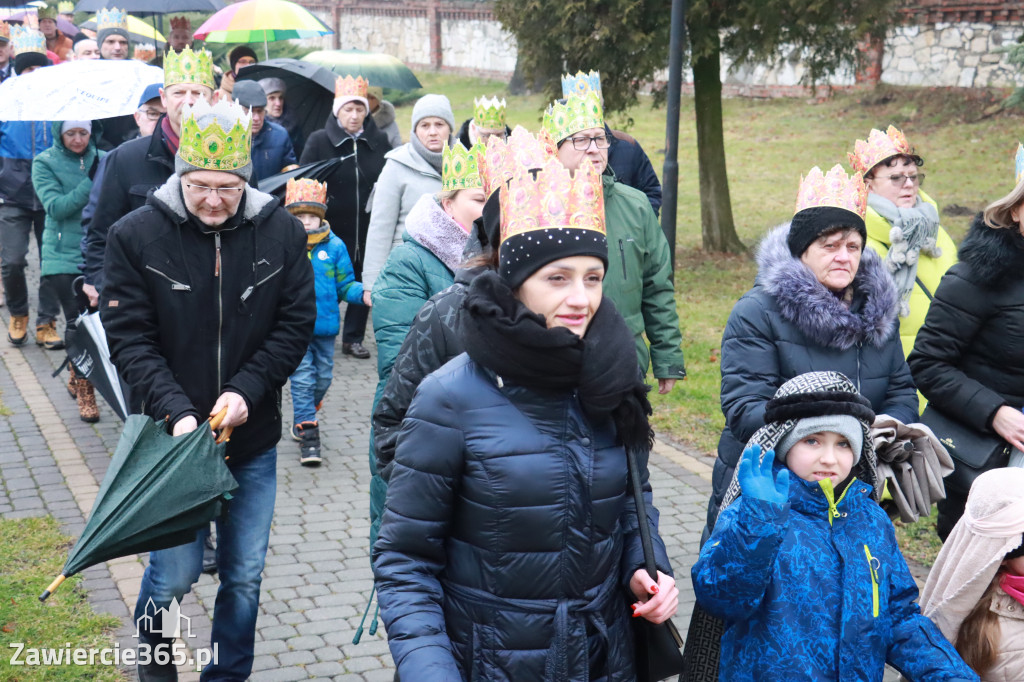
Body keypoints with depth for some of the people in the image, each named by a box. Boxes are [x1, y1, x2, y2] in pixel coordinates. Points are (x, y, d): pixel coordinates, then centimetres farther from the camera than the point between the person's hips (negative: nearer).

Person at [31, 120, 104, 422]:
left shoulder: (102, 160, 8)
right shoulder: (45, 163, 1)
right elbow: (55, 207, -11)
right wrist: (91, 183, -17)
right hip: (63, 257, -3)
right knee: (77, 323, -8)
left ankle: (77, 379, 28)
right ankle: (84, 393, 3)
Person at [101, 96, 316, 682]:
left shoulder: (282, 232, -4)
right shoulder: (136, 236, -8)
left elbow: (297, 324, -1)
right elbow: (129, 338, -8)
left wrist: (246, 390, -14)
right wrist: (176, 410, -21)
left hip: (253, 436, 2)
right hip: (173, 435, -2)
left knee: (245, 574, 11)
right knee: (176, 571, 4)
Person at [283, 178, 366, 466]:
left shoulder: (334, 246, 0)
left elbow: (345, 284, 5)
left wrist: (362, 294, -13)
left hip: (325, 326, 3)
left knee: (323, 377, 15)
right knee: (302, 379, -6)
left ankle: (303, 418, 39)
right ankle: (308, 436, -1)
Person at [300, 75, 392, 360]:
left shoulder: (379, 141, 6)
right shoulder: (319, 141, -2)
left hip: (368, 229, 3)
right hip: (331, 229, -2)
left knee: (364, 283, 8)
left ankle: (353, 337, 21)